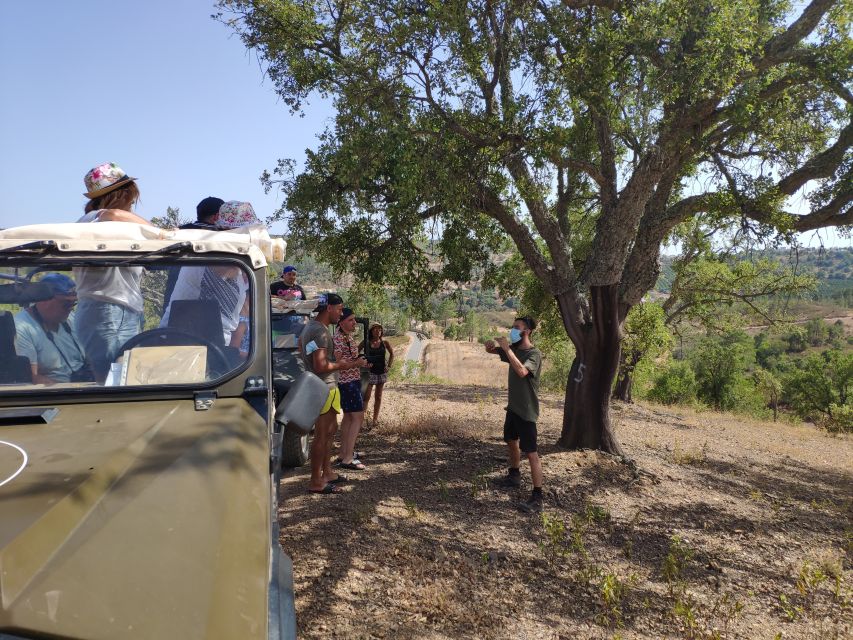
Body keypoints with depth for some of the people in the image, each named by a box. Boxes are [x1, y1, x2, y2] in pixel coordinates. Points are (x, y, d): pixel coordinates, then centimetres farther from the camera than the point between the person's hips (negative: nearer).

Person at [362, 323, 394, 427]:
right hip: (370, 372, -3)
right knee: (367, 397, -10)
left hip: (382, 372, 3)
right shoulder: (366, 343, -6)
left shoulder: (385, 343, 0)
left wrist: (389, 366, 4)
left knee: (378, 397, 10)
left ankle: (375, 419, 19)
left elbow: (392, 354, 14)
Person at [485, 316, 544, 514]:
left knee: (530, 453, -11)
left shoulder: (534, 354, -19)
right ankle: (514, 475, 48)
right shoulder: (513, 349, 5)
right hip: (513, 407, 9)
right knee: (511, 441, 25)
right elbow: (491, 350, 17)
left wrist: (506, 348, -32)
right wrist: (491, 344, -8)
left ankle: (537, 498, -9)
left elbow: (522, 371, -37)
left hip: (526, 411, -9)